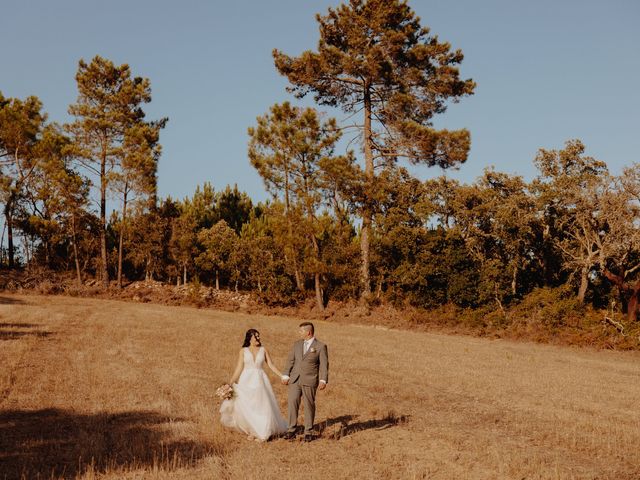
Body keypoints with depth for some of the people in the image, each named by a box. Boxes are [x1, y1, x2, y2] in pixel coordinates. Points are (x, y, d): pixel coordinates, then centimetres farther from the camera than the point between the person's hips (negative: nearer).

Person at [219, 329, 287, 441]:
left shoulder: (263, 350, 6)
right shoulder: (243, 351, 2)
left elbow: (271, 365, 7)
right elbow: (239, 368, 0)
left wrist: (282, 376, 0)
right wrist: (231, 382, -7)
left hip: (259, 381, 1)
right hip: (246, 381, -1)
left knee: (261, 407, -1)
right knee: (245, 407, -6)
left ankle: (260, 433, 12)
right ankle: (251, 431, 13)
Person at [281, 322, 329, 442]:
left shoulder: (320, 346, -1)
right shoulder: (297, 344, 13)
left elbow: (324, 365, -5)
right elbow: (290, 360, 13)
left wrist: (323, 380, -15)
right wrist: (286, 375, 2)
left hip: (309, 381, -4)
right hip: (295, 379, 4)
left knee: (309, 405, 2)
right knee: (292, 403, -4)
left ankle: (308, 432, 12)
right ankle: (291, 430, 1)